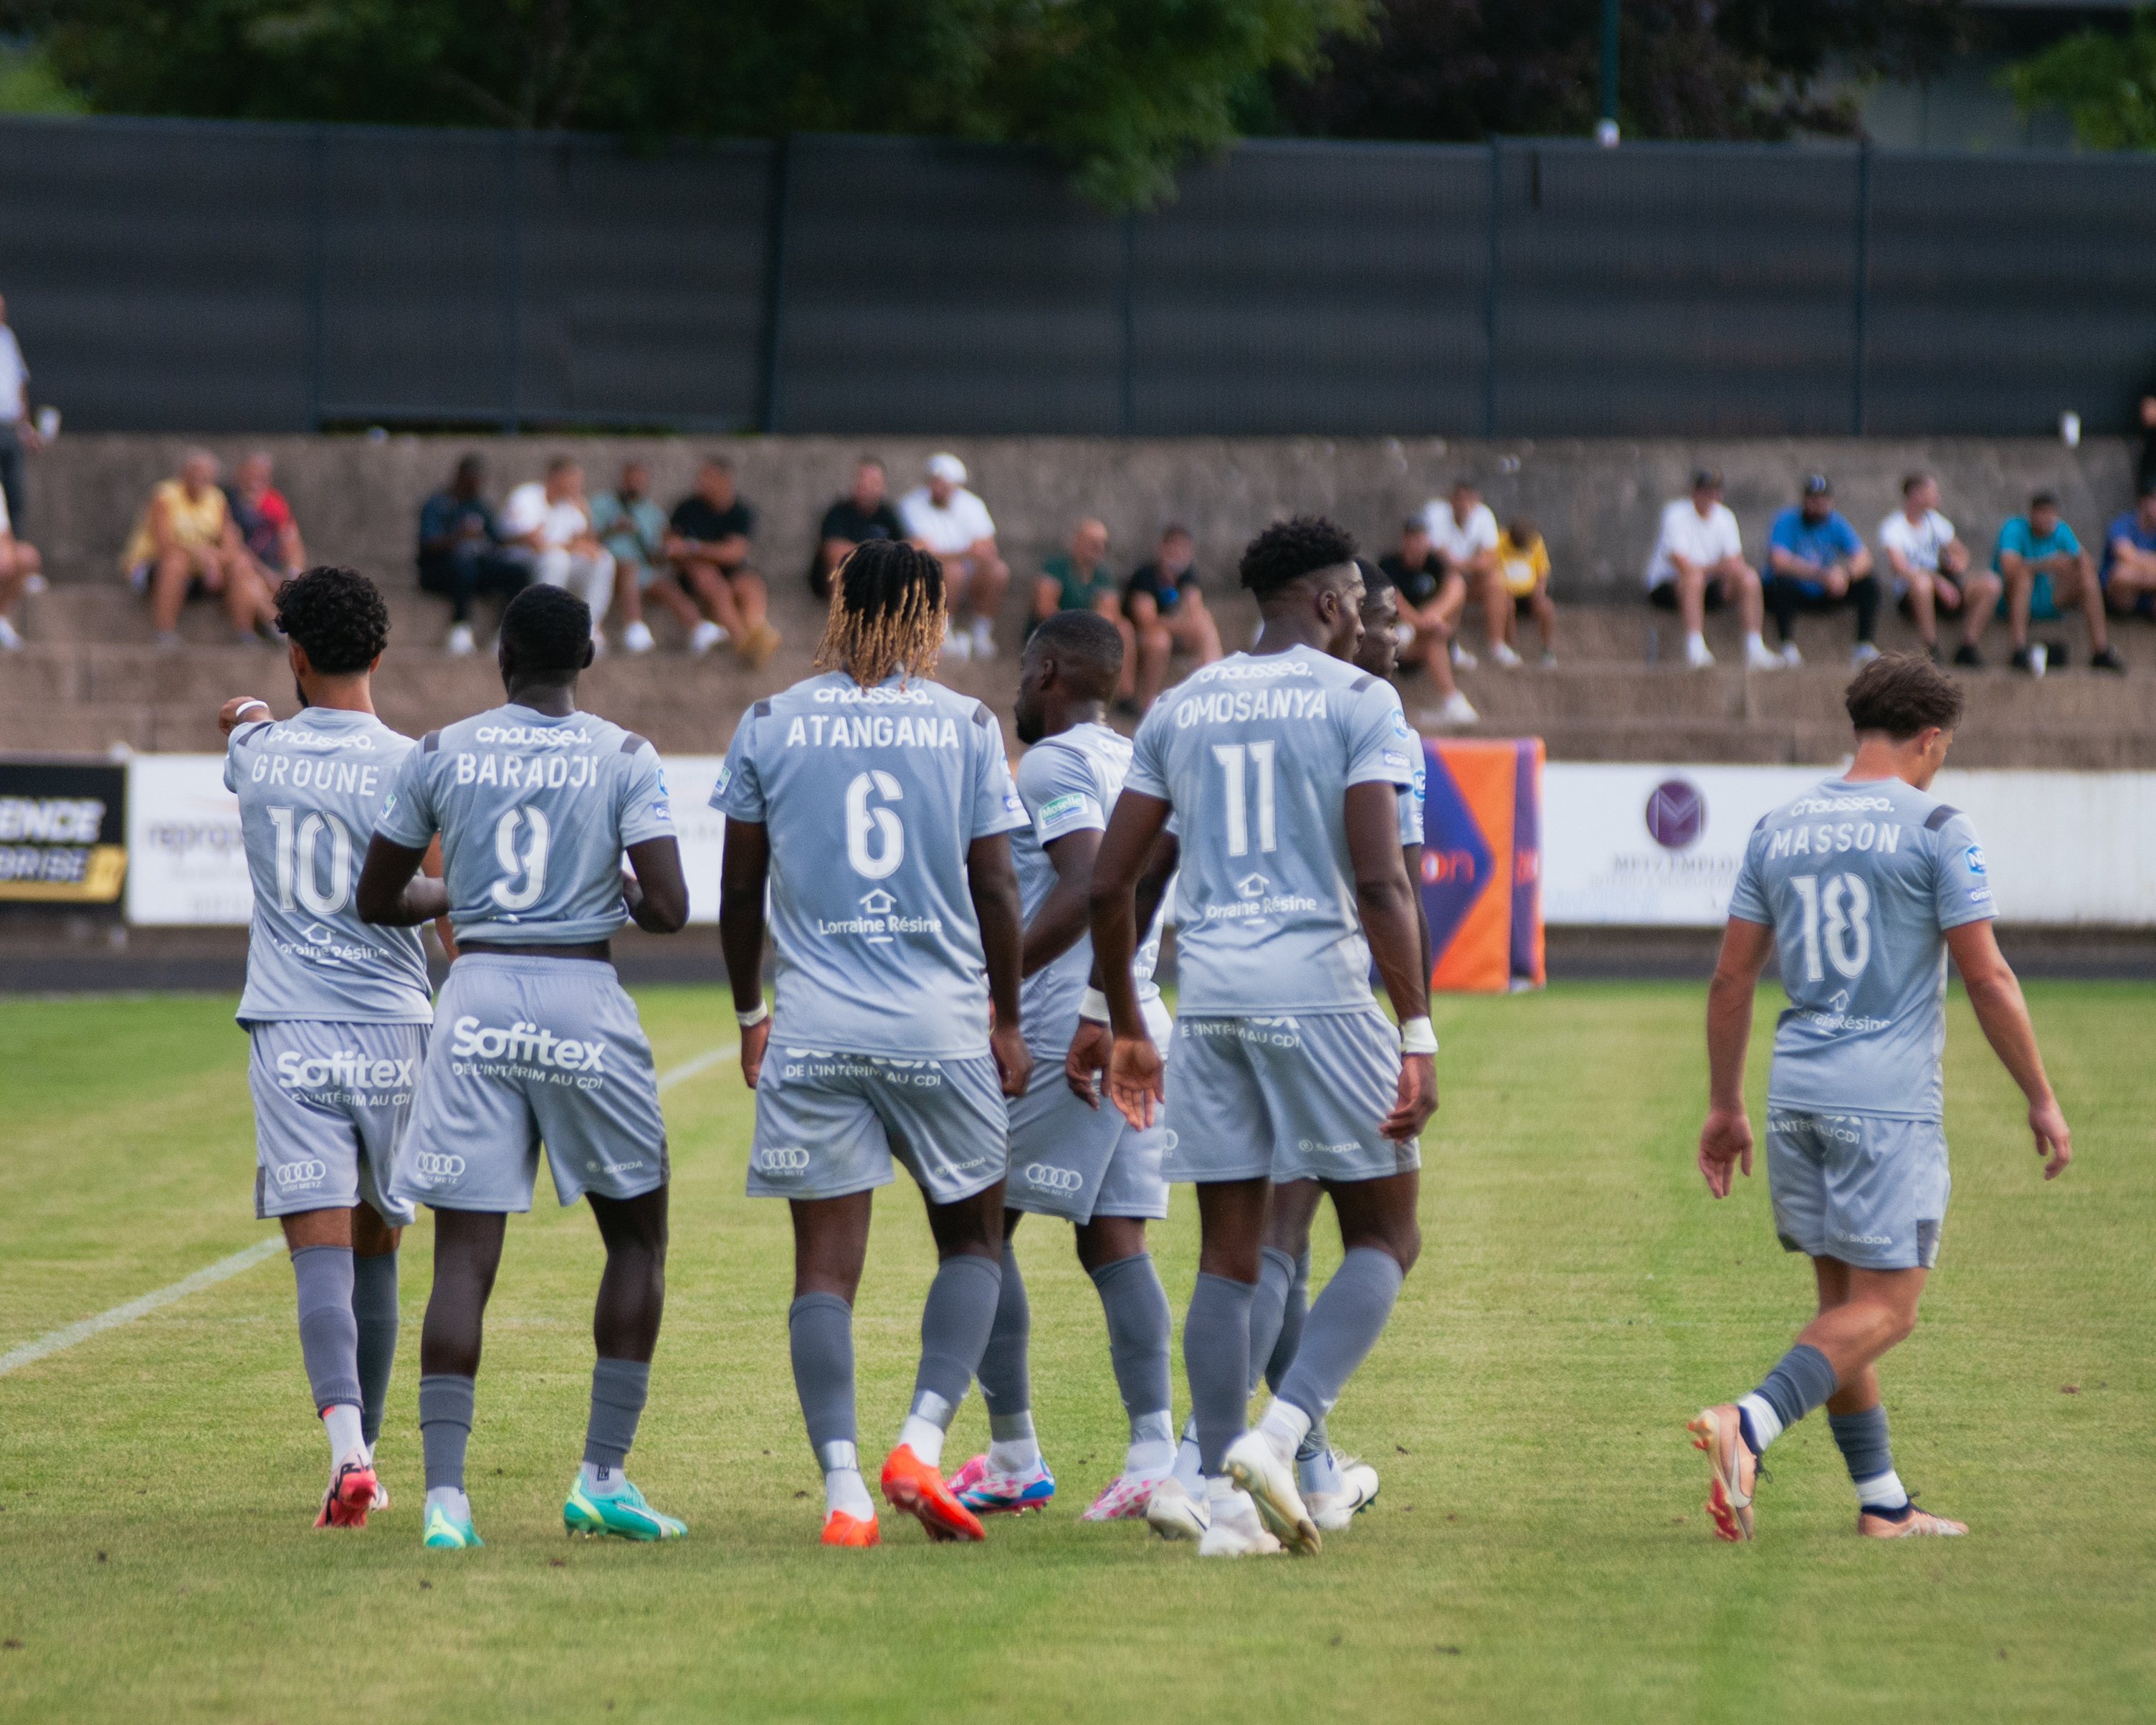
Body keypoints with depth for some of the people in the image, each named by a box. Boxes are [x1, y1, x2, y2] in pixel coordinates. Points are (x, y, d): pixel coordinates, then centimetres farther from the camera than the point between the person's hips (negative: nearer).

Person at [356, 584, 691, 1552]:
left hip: (475, 1001, 1)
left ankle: (445, 1495, -11)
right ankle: (602, 1478, 10)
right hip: (584, 1005, -1)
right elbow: (668, 910, -10)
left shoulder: (440, 754, 4)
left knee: (464, 1254, 0)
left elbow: (376, 902, 10)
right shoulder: (625, 760, -2)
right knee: (636, 1237, 16)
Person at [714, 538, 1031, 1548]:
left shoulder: (769, 727, 4)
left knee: (825, 1263, 2)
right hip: (942, 1028, -1)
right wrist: (1008, 1020, 12)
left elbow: (740, 891, 9)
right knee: (971, 1239, 14)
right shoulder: (966, 727, 0)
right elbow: (994, 890, 1)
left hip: (812, 1033, 1)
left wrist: (750, 1015, 21)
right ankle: (923, 1439, -4)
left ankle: (842, 1488, -9)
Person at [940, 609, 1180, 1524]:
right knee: (1114, 1242, 4)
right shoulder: (1136, 764, 18)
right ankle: (1153, 1453, -7)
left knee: (980, 1227, 1)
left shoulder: (1054, 764, -9)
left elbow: (1088, 884, -22)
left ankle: (1013, 1457, -1)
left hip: (1058, 1036, -8)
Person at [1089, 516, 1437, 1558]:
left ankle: (1225, 1499, 4)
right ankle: (1277, 1436, -13)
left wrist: (1124, 1025, 23)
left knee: (1228, 1257, 9)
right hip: (1318, 991, -5)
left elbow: (1110, 882, 13)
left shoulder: (1181, 709, 14)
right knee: (1384, 1239, 6)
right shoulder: (1357, 702, -1)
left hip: (1209, 999, 5)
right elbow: (1378, 882, -12)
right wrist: (1417, 1033, -10)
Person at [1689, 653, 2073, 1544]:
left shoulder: (1778, 829, 10)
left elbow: (1731, 978, 11)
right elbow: (1987, 979, -7)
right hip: (1890, 1100, -6)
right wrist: (2042, 1101, 2)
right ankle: (1748, 1424, -26)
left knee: (1843, 1299, 13)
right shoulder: (1935, 829, -6)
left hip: (1796, 1095, 6)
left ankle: (1882, 1502, 16)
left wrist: (1724, 1106, 19)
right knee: (1883, 1309, -5)